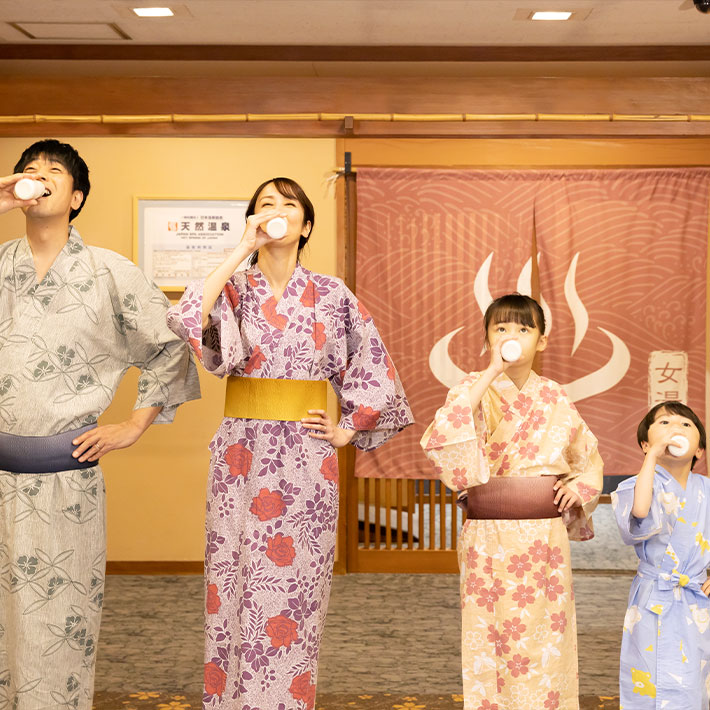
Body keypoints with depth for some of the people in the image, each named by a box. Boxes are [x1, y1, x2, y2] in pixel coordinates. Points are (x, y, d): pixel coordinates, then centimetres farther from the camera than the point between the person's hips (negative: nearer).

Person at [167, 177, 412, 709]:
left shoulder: (332, 295, 5)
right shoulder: (234, 289, 4)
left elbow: (375, 369, 11)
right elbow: (186, 321, -18)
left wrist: (348, 431, 5)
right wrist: (242, 251, -15)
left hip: (307, 461, 0)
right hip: (242, 456, 0)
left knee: (295, 590, 2)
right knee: (237, 587, 3)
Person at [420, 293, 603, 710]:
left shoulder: (555, 400, 8)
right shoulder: (476, 391, -2)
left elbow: (589, 456, 22)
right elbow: (443, 436, -24)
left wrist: (580, 486, 1)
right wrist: (492, 371, -25)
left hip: (547, 535, 3)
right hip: (490, 538, -2)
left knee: (547, 645, 5)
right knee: (492, 644, 2)